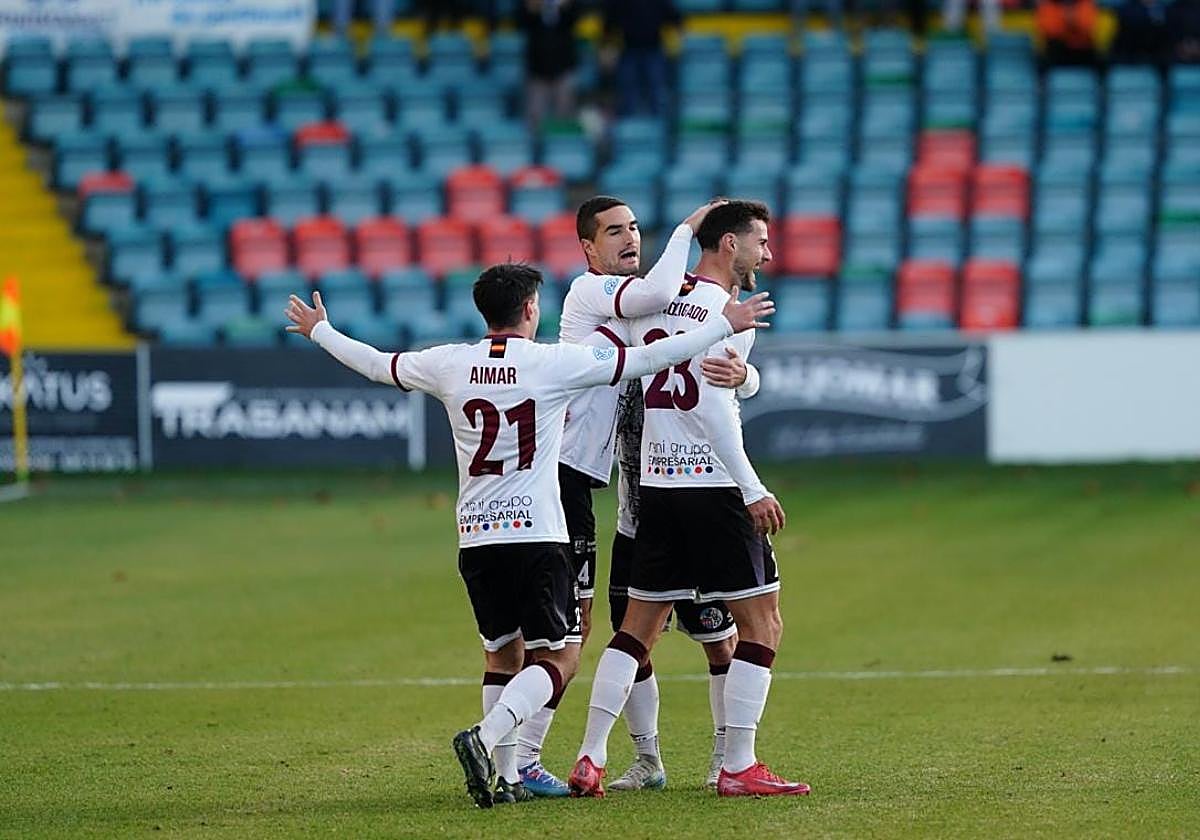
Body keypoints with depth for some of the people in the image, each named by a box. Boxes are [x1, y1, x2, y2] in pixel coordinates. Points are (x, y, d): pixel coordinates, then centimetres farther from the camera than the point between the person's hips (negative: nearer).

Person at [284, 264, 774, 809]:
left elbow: (377, 365, 19)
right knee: (560, 660, -1)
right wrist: (725, 325, 6)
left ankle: (505, 777, 9)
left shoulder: (450, 365, 5)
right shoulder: (554, 363, -5)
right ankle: (485, 738, -23)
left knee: (503, 653, 17)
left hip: (475, 539, 5)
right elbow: (647, 359, -3)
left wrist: (320, 331, 38)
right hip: (536, 535, -5)